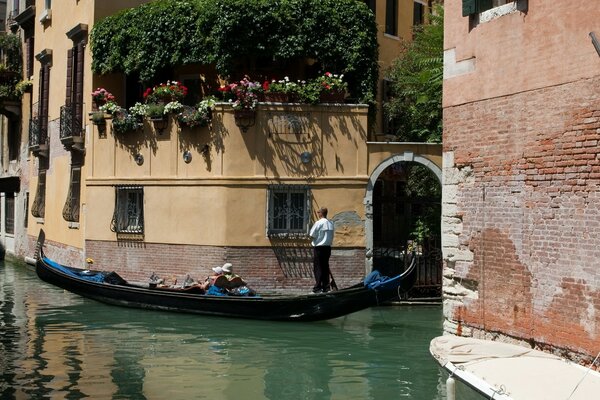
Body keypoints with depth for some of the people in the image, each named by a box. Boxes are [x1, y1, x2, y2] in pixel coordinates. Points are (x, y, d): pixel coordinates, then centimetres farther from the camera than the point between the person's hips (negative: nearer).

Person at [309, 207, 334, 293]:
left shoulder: (318, 223, -13)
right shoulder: (331, 223, 7)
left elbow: (312, 235, -11)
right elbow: (331, 236, 10)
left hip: (318, 248, -6)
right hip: (328, 247, 6)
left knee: (317, 268, -1)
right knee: (325, 267, 11)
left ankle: (318, 287, -2)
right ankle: (326, 287, 12)